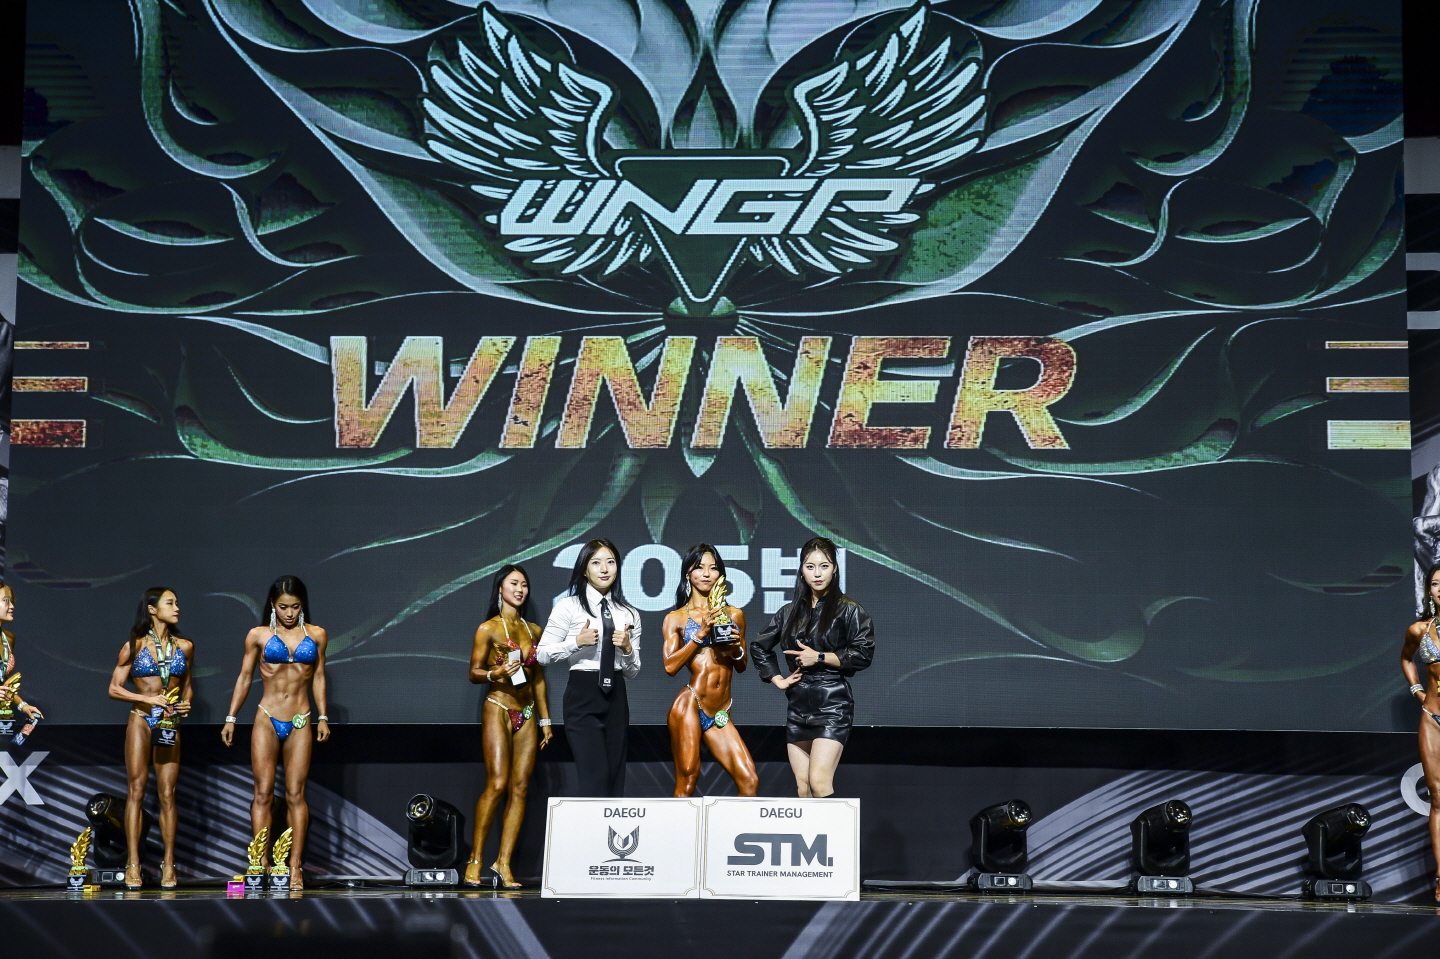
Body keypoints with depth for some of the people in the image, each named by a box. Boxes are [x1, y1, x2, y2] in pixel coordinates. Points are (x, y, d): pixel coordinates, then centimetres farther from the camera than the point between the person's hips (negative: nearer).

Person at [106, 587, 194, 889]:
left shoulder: (185, 647, 9)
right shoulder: (135, 646, 0)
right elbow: (114, 688, -1)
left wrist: (186, 703, 0)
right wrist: (149, 699, -12)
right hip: (141, 720, -3)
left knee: (167, 794, 0)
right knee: (137, 791, -4)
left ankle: (168, 863, 3)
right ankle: (133, 863, -4)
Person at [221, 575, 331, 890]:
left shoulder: (316, 635, 8)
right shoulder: (258, 636, 5)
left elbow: (318, 677, 13)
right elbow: (244, 678, 9)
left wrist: (322, 716, 7)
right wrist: (230, 718, 6)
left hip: (300, 723, 1)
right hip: (266, 719, -1)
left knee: (296, 794, -1)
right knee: (263, 793, -4)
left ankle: (295, 866, 0)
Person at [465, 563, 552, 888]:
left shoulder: (533, 630, 15)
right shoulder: (488, 629, 0)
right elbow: (473, 673, -1)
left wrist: (545, 719, 16)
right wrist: (495, 673, -21)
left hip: (527, 715, 5)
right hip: (498, 710, -5)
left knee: (520, 787, -3)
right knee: (497, 784, -15)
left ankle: (504, 862, -1)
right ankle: (475, 860, -7)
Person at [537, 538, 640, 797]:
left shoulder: (629, 614, 12)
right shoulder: (569, 607, 1)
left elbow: (633, 672, 15)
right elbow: (542, 654, -1)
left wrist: (627, 648, -5)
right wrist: (577, 642, -14)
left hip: (616, 699, 5)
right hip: (583, 697, -5)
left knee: (616, 781, 6)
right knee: (596, 780, -13)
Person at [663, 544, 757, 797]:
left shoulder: (734, 615, 15)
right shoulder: (676, 619, 6)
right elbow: (670, 666, -6)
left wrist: (737, 649, -2)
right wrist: (701, 633, -10)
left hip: (720, 713, 4)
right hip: (690, 706, -4)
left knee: (749, 780, -5)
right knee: (687, 781, -5)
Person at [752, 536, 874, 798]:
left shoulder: (849, 610, -1)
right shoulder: (790, 611, 13)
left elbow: (863, 654, -10)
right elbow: (761, 647, 25)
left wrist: (819, 658, -10)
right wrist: (777, 679, 13)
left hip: (832, 705, -6)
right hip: (798, 705, 6)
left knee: (819, 783, -18)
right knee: (802, 786, 3)